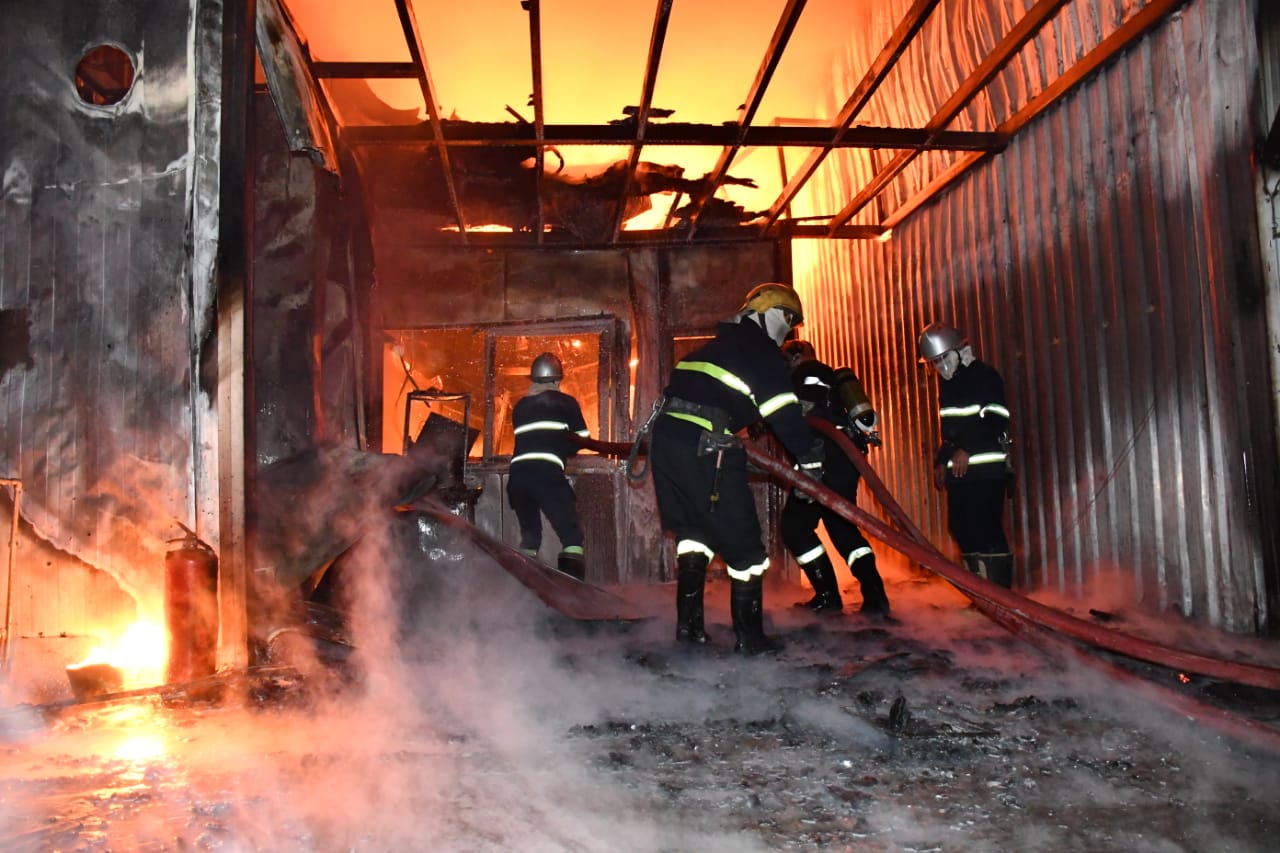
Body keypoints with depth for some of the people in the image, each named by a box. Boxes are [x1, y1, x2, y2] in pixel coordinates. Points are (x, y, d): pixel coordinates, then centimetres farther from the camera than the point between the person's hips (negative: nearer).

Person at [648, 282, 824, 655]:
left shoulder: (717, 344, 27)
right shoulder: (760, 349, 0)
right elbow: (783, 412, -10)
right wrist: (810, 457, -7)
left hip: (665, 434, 9)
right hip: (704, 447, -9)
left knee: (693, 529, 20)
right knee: (743, 543, 1)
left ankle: (688, 623, 16)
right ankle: (749, 637, 5)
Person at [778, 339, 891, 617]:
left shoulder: (807, 373, -2)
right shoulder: (829, 378, 28)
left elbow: (813, 419, -18)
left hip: (830, 460, -10)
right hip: (847, 459, 10)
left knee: (795, 525, -3)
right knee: (842, 527, 15)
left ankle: (828, 595, -3)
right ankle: (874, 595, 4)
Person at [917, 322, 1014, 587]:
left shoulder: (984, 375, -6)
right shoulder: (946, 383, 19)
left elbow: (997, 421, -16)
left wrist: (967, 449, -23)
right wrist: (941, 460, 16)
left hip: (986, 469, -8)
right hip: (957, 470, 8)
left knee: (987, 528, -13)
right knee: (960, 528, 7)